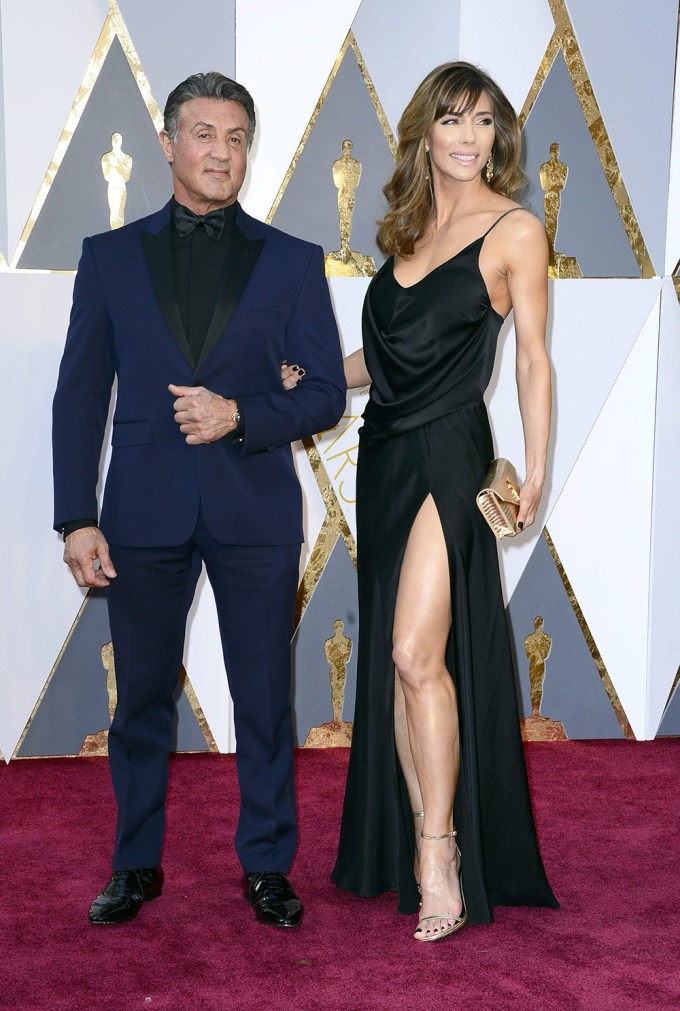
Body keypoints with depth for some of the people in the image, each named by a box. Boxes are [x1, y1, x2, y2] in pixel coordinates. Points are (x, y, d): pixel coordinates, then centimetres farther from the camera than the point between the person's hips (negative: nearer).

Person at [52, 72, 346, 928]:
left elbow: (325, 393, 5)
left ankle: (267, 867, 20)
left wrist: (240, 415, -14)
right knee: (141, 696, 9)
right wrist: (76, 519, -3)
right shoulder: (110, 256, 9)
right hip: (145, 511, 1)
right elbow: (79, 396, 5)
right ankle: (136, 864, 24)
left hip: (255, 511, 0)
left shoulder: (292, 262, 8)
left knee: (265, 697, 5)